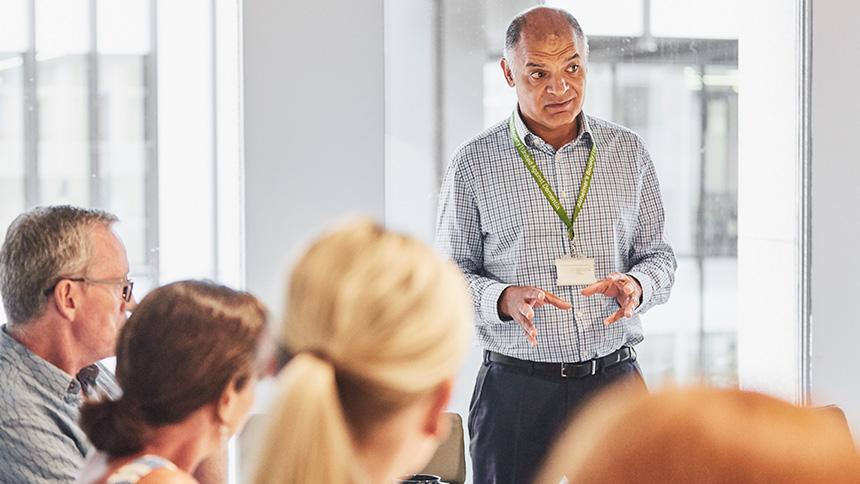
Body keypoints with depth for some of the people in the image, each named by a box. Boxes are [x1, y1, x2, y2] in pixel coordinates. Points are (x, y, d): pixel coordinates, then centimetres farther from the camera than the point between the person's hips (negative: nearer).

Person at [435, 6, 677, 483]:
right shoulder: (473, 163, -1)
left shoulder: (628, 151, 7)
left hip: (615, 381, 2)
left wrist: (636, 286, -10)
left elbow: (658, 255, 12)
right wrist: (504, 299, -17)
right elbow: (450, 275, 2)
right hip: (516, 388, -2)